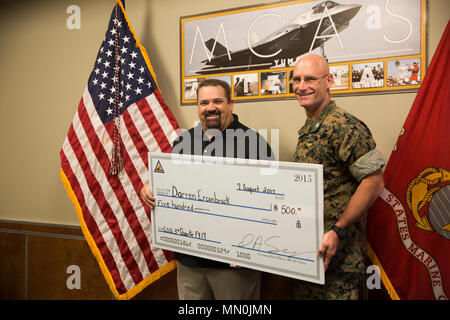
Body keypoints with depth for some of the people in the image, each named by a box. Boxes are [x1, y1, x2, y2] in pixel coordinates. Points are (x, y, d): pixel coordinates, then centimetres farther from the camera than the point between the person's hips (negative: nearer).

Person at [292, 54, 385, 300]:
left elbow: (374, 182, -21)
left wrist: (337, 231, -23)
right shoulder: (307, 130, 12)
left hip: (336, 253, -9)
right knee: (305, 294, 19)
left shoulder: (344, 126, -16)